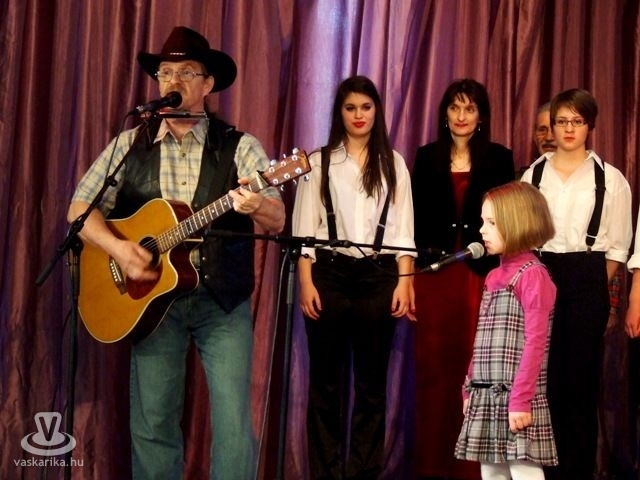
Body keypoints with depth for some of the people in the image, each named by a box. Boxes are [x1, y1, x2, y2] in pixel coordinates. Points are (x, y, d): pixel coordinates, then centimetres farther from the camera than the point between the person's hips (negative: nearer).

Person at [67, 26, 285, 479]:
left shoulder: (240, 146, -1)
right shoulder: (130, 145, 5)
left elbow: (277, 220, -11)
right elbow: (80, 208, 4)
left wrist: (256, 206, -34)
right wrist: (118, 247, -15)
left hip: (224, 301, -2)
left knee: (235, 424, -5)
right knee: (152, 423, 7)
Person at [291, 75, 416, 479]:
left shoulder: (393, 163, 10)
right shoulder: (320, 162, 6)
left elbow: (403, 228, 6)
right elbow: (305, 227, 2)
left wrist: (404, 281, -3)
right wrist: (306, 283, -7)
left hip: (378, 276, 1)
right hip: (330, 274, -1)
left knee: (371, 380, 5)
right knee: (326, 380, 3)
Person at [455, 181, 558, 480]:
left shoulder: (533, 275, -9)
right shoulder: (494, 277, 16)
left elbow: (535, 342, -15)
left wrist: (520, 399, -20)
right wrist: (470, 388, 14)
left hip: (515, 396, -8)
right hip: (486, 398, 8)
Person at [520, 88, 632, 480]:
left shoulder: (610, 178, 2)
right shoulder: (534, 174, 9)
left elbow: (617, 245, 2)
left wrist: (598, 285, -5)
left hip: (587, 280, -2)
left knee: (580, 377, -1)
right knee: (544, 375, 4)